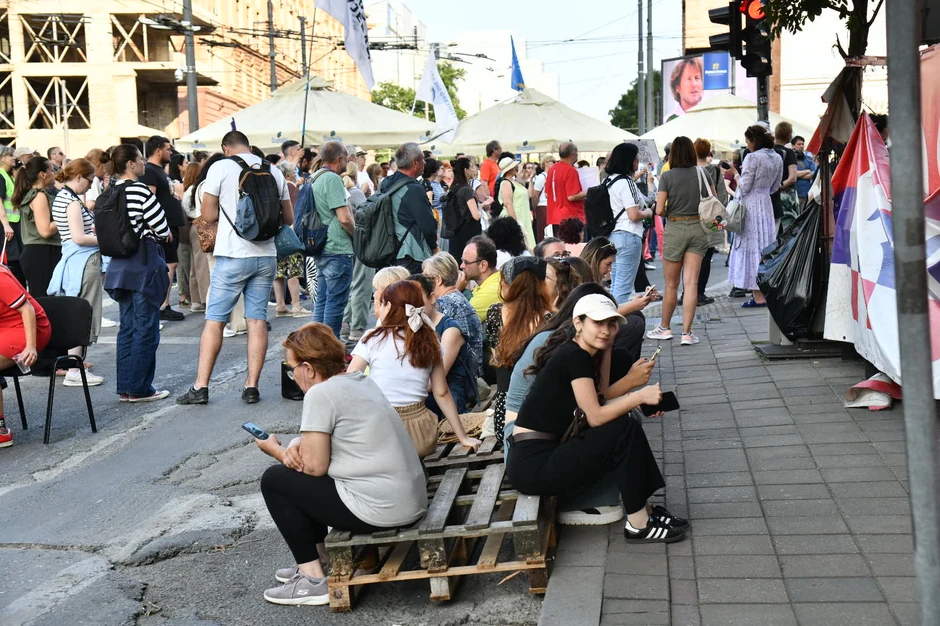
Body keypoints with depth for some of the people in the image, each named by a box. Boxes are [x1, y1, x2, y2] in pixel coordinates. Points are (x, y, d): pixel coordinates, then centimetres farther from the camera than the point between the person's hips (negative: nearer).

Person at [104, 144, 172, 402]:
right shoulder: (141, 190, -14)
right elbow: (163, 230, -13)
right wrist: (152, 232, 7)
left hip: (120, 265, 8)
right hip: (144, 264, -8)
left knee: (127, 327, 13)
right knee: (146, 328, 0)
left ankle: (125, 387, 17)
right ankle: (139, 388, 4)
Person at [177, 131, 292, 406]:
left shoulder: (220, 167, -3)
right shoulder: (273, 171, 9)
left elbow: (208, 215, -2)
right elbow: (288, 218, 13)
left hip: (233, 255, -4)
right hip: (266, 255, 4)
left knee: (214, 319, 2)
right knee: (257, 319, 7)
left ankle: (201, 386, 3)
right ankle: (251, 386, 6)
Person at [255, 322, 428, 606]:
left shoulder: (321, 393, -14)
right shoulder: (361, 380, 13)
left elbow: (314, 466, -12)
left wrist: (276, 451, 7)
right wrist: (297, 445, 2)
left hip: (381, 510, -9)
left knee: (274, 479, 6)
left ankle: (314, 581, 7)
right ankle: (318, 558, 30)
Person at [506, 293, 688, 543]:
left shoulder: (580, 354, 12)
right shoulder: (574, 355, -15)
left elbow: (601, 399, 12)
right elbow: (595, 417, -16)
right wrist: (640, 395, -15)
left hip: (546, 451, 9)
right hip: (532, 466, -9)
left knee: (625, 424, 7)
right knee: (624, 431, -13)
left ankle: (644, 509, 9)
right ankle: (638, 525, -4)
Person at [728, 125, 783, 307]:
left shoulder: (752, 158, -15)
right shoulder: (777, 158, 8)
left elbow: (744, 187, -16)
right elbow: (775, 187, 16)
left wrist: (736, 176, 2)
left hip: (750, 205, -7)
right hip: (766, 204, 7)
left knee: (752, 246, -3)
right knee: (767, 245, 13)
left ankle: (758, 295, -3)